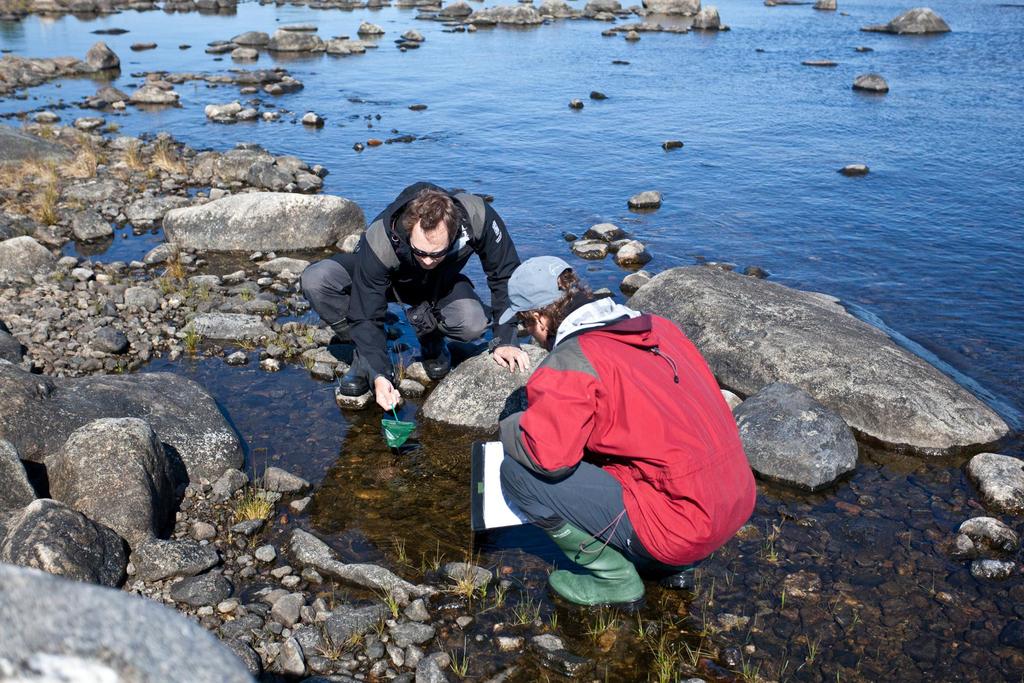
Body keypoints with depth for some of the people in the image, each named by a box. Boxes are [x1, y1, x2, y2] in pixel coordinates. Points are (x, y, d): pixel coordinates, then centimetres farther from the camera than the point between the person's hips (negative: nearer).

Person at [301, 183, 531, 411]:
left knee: (473, 323, -34)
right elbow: (366, 317, -31)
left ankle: (430, 337, 2)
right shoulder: (378, 243, -39)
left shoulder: (477, 218, -36)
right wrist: (378, 375, -40)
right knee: (315, 280, -30)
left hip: (440, 284, 1)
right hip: (384, 278, 0)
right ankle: (367, 357, -10)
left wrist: (504, 341, -23)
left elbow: (505, 275, -20)